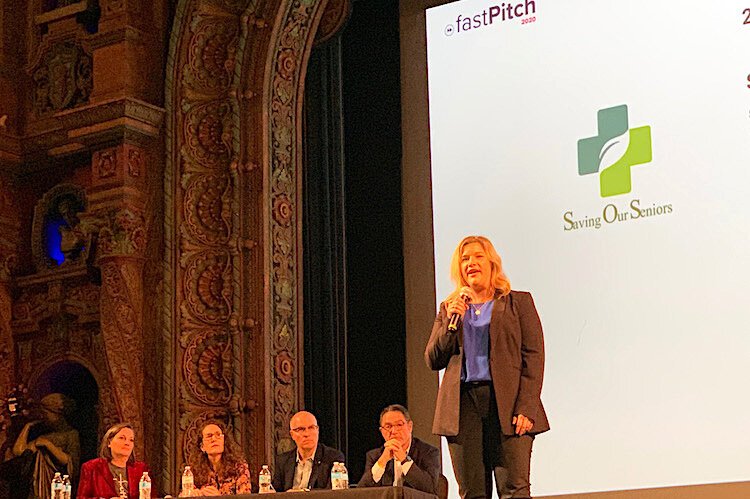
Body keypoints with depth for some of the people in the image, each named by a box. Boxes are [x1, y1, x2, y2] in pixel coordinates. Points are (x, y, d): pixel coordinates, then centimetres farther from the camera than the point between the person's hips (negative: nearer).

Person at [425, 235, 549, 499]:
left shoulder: (518, 302, 10)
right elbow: (433, 360, 12)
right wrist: (451, 320, -3)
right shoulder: (449, 308, 20)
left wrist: (526, 407, -11)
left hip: (506, 403, -3)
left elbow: (533, 357, 1)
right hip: (462, 404, 3)